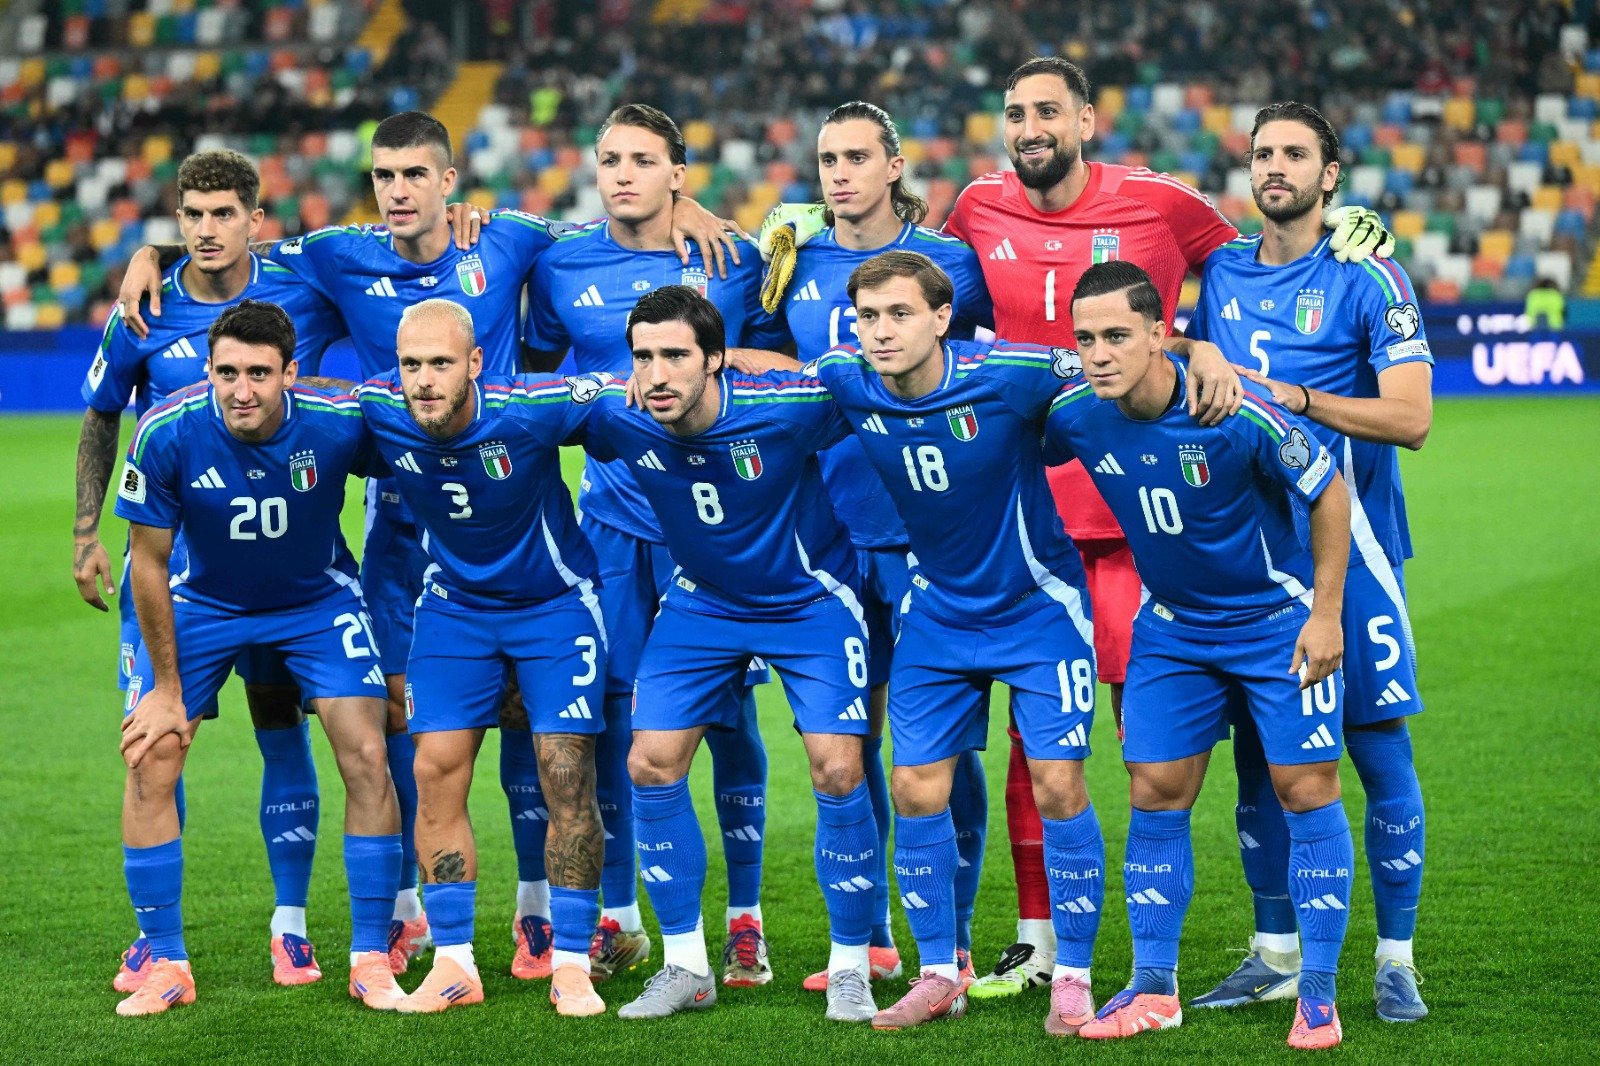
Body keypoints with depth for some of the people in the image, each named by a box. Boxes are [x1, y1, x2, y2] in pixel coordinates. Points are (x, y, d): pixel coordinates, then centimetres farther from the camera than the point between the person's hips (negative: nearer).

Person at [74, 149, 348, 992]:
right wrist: (86, 534, 5)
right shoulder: (144, 315, -3)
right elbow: (100, 423, 10)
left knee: (283, 732, 2)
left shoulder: (303, 296, -5)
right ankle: (154, 934, 10)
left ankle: (290, 929, 12)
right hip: (171, 552, 0)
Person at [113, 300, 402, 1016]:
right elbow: (149, 562, -14)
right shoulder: (166, 435, -28)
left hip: (317, 600, 0)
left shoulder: (338, 424, -28)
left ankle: (371, 960, 2)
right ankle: (165, 965, 7)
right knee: (150, 766, -7)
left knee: (367, 760, -11)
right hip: (201, 603, 0)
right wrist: (166, 685, -9)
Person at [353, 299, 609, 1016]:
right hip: (454, 602, 3)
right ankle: (453, 964, 4)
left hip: (554, 601, -3)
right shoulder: (376, 412, -19)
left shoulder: (529, 411, -29)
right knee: (436, 769, -5)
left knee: (567, 776, -9)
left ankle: (571, 966, 1)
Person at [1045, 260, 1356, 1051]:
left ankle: (1318, 994, 6)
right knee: (1156, 794, 2)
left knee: (1306, 791, -4)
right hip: (1171, 624, 4)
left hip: (1279, 617, -4)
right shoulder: (1074, 414, -16)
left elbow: (1329, 493, -14)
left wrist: (1326, 614, -13)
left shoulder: (1238, 414, -27)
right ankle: (1153, 988, 11)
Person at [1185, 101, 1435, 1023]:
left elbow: (1411, 417, -12)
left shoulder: (1368, 279, -4)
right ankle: (1276, 955, 18)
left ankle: (1397, 962, 4)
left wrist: (1296, 399, -17)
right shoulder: (1220, 273, 11)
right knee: (1257, 752, 7)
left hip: (1346, 540, -4)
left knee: (1379, 749, -4)